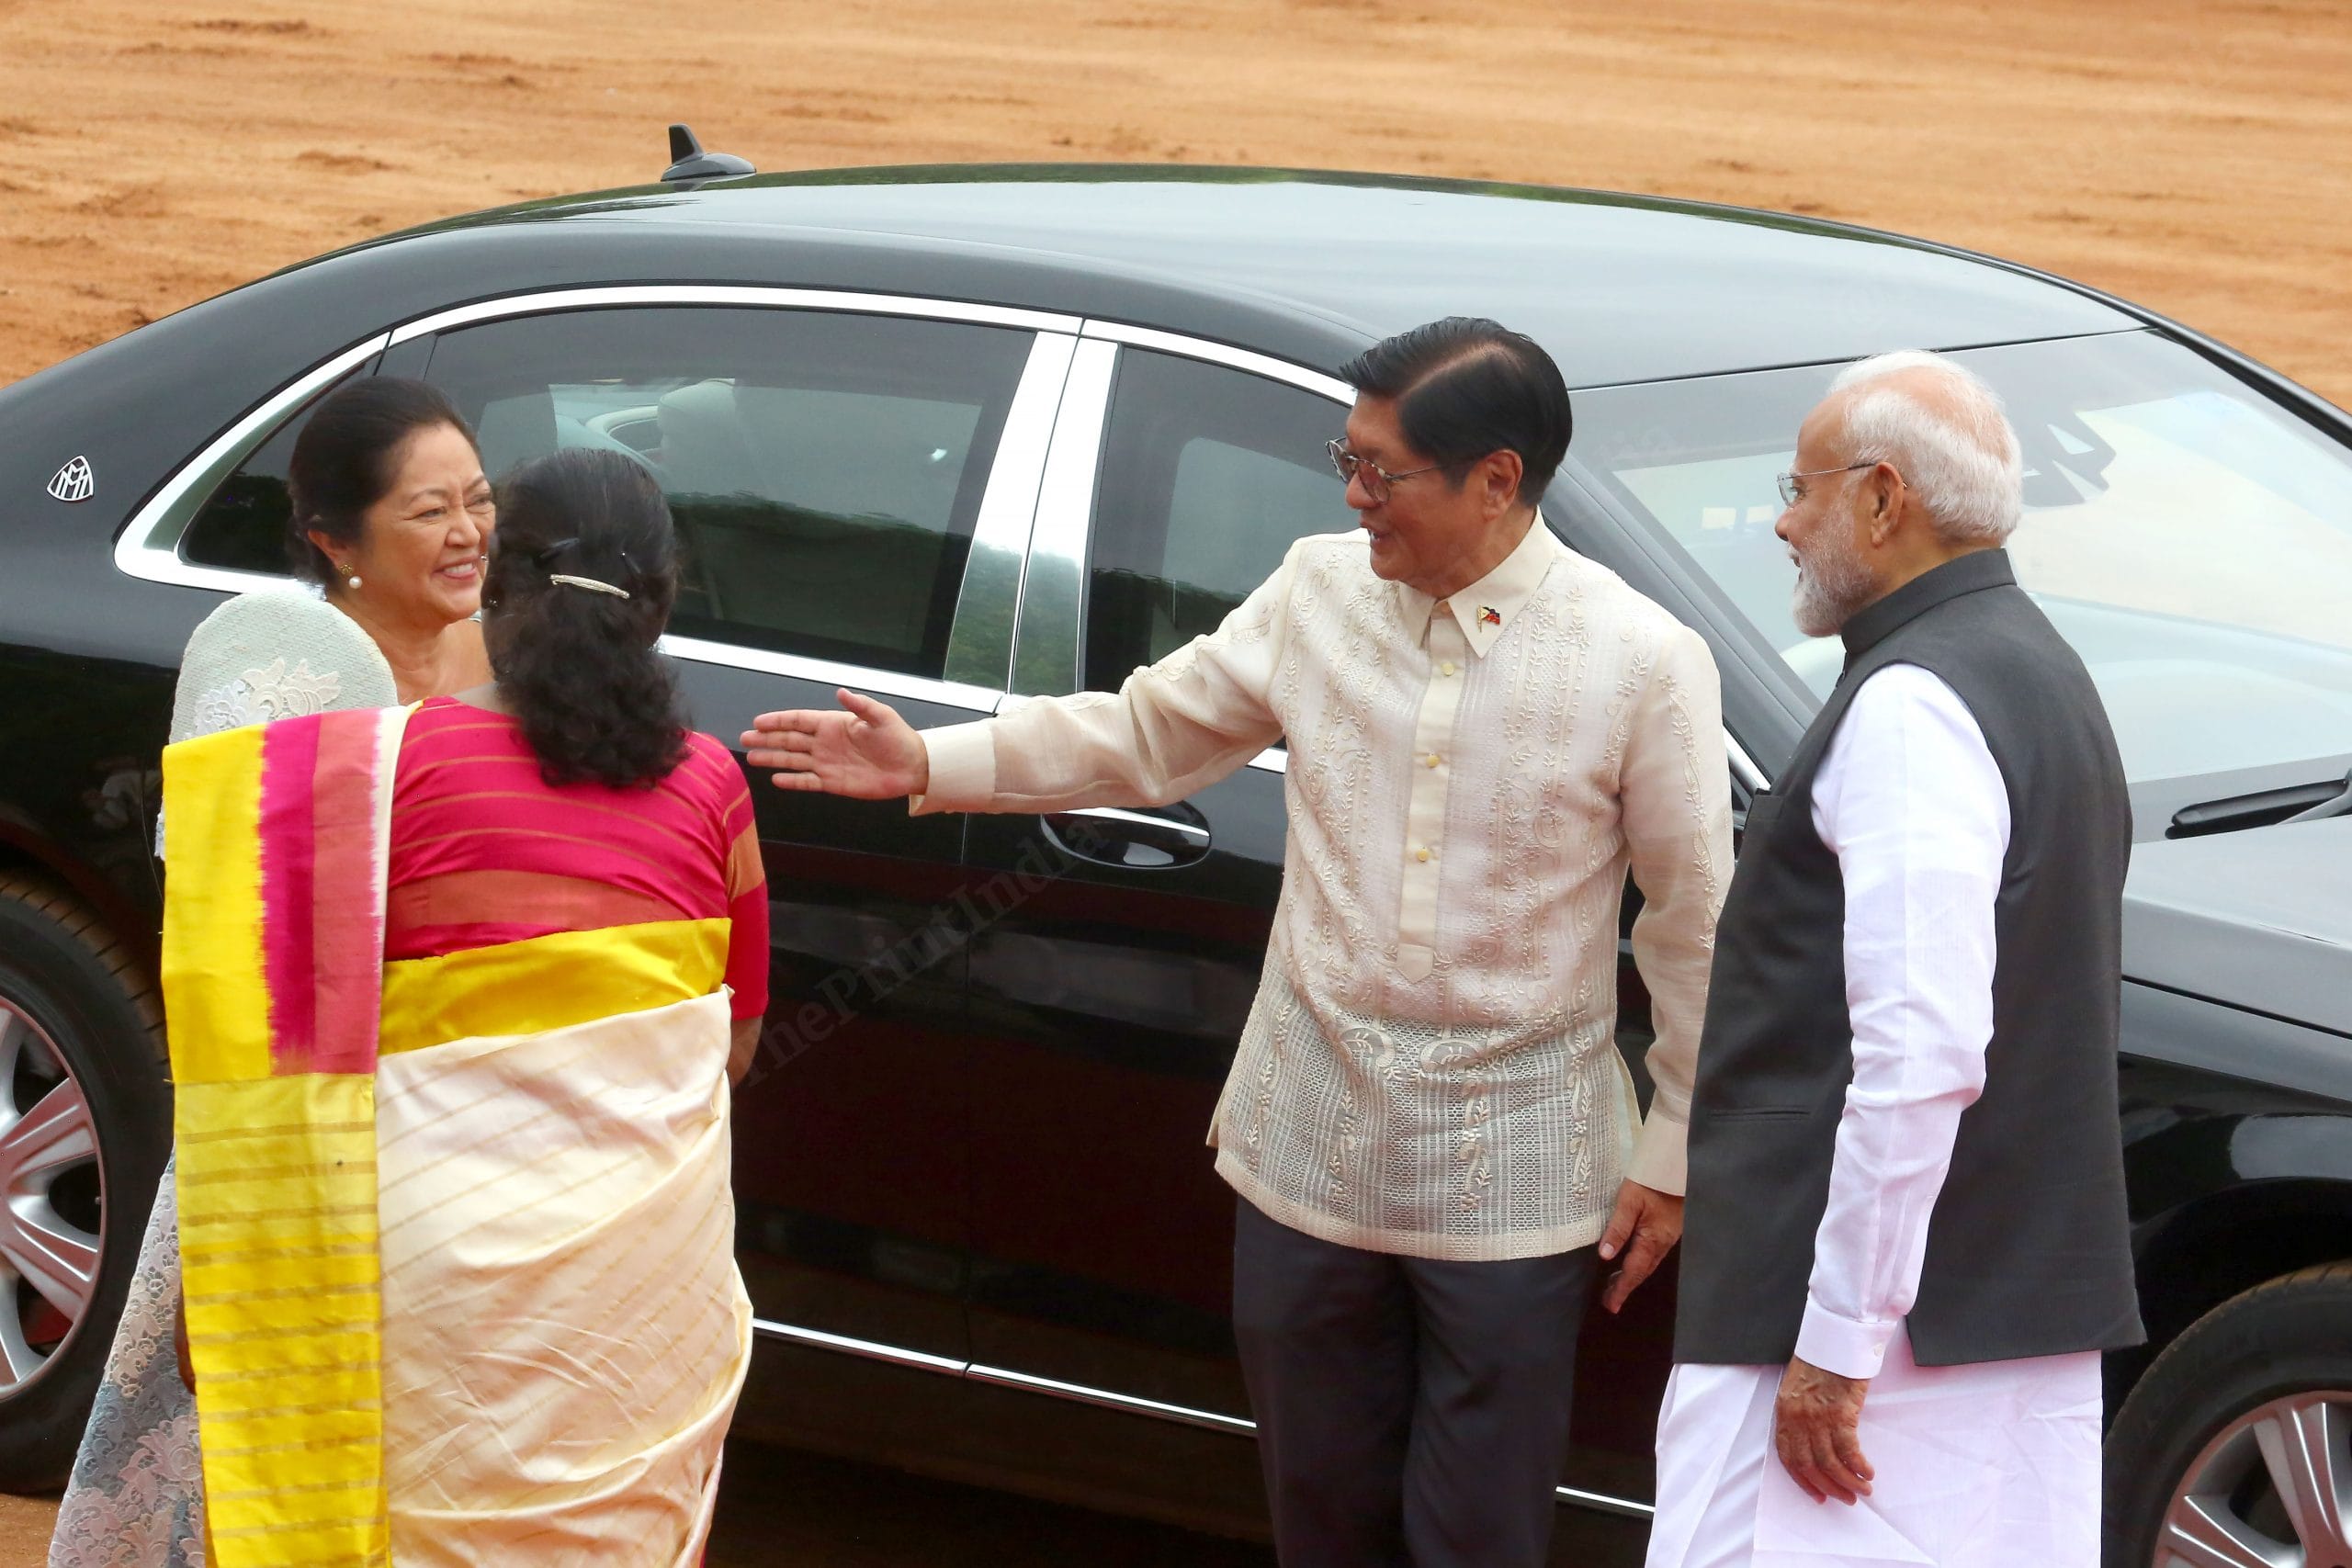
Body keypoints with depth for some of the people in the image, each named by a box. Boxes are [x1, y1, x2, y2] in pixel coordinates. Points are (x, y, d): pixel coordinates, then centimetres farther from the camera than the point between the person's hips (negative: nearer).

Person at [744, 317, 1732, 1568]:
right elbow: (1149, 733, 8)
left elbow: (1693, 925, -6)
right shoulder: (1320, 591, -1)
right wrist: (929, 765, 1)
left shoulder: (1643, 662, -12)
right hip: (1311, 1143, 4)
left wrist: (1672, 1154, -4)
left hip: (1512, 1178, -4)